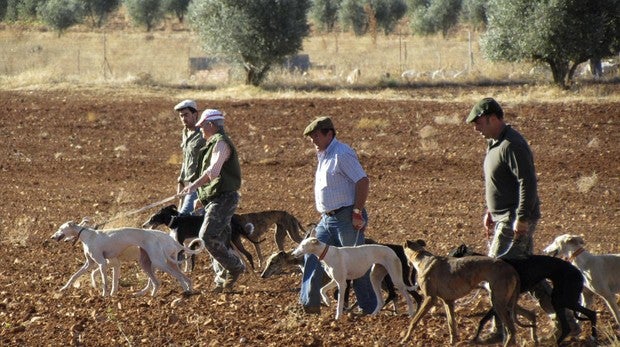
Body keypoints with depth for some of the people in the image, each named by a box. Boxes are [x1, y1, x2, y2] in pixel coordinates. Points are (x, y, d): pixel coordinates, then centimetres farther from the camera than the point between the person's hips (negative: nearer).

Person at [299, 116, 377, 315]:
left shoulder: (342, 154, -16)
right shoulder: (323, 156, 15)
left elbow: (362, 182, -21)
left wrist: (358, 213, -21)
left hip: (346, 218, -10)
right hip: (327, 218, 10)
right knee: (313, 257, 3)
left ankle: (370, 308, 7)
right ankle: (310, 304, 4)